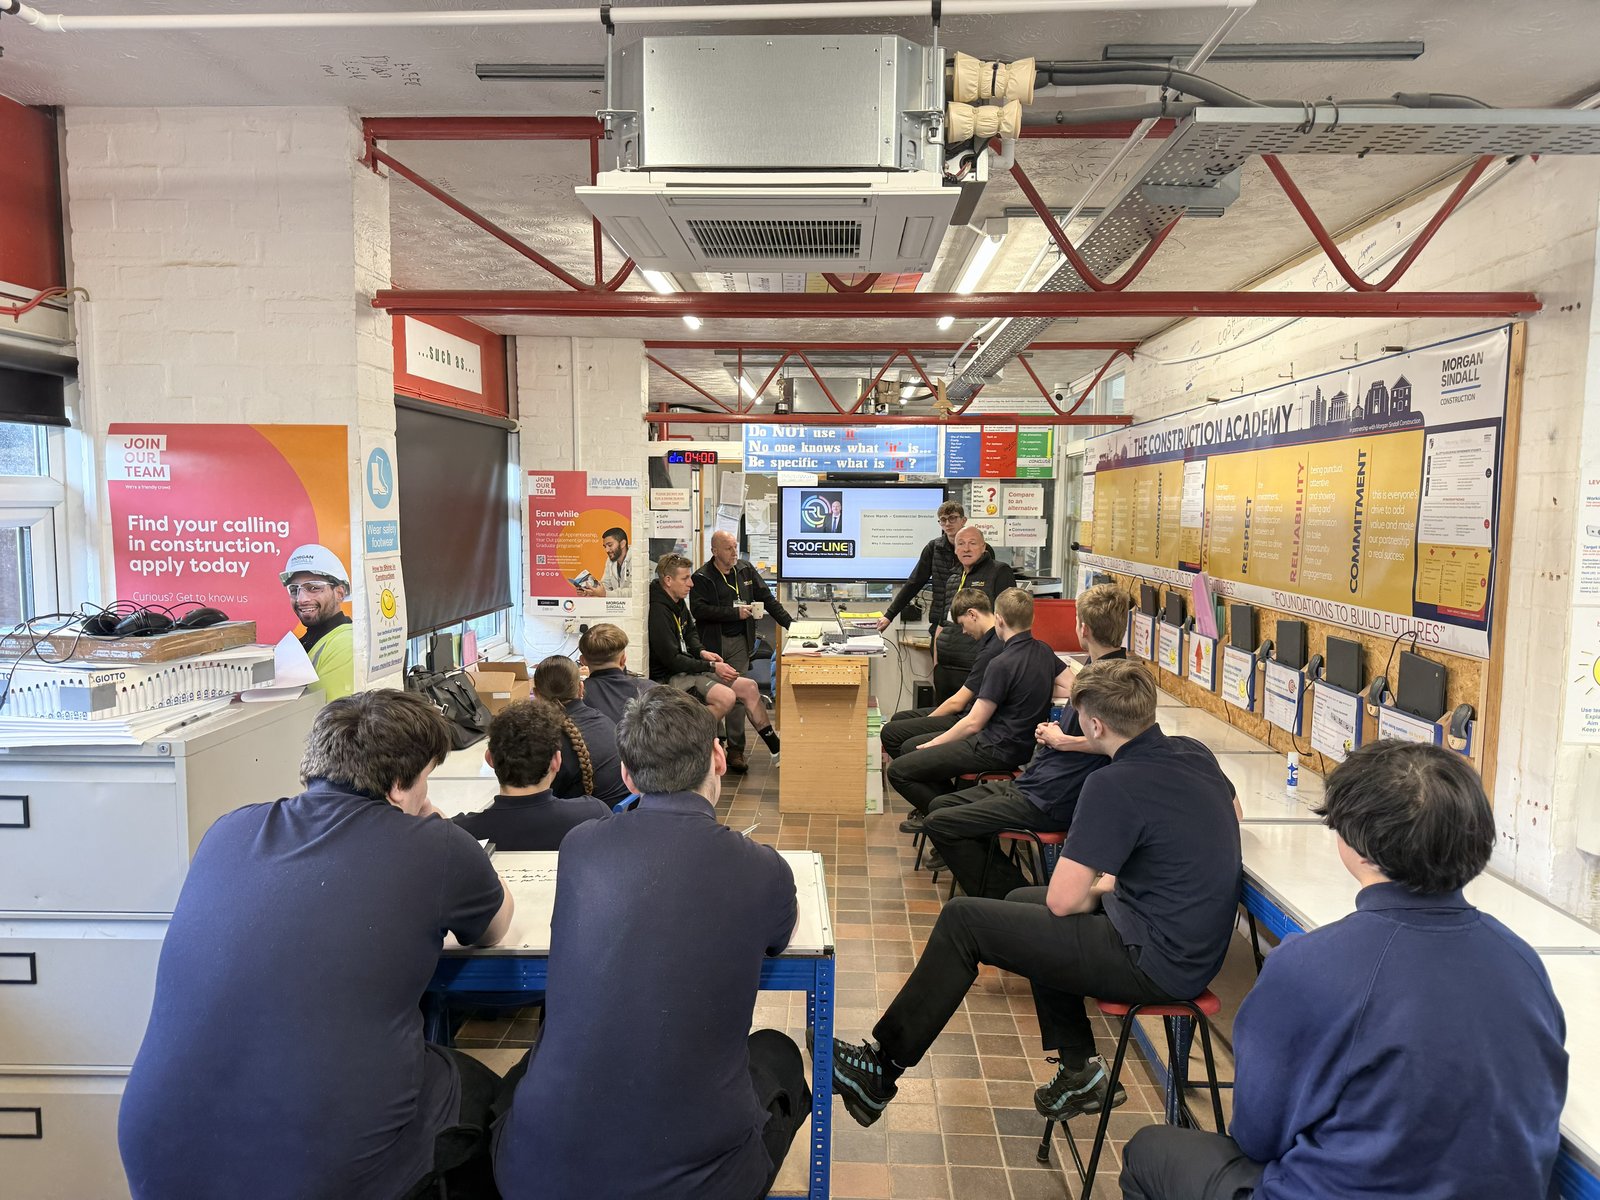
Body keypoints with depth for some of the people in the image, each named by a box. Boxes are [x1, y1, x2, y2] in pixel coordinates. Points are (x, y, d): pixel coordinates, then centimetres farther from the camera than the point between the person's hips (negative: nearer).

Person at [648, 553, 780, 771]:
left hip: (687, 668, 10)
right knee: (726, 697, -29)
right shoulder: (658, 612, -23)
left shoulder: (678, 603, 7)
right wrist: (711, 667, -18)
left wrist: (701, 652, 2)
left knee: (748, 687, 4)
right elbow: (672, 660, -23)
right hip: (668, 677, -10)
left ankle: (777, 750, 14)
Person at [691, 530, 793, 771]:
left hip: (738, 642, 3)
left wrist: (789, 623, 4)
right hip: (713, 643, -3)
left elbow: (767, 598, 13)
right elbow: (699, 609, -18)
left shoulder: (745, 570, 11)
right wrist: (735, 612, -16)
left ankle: (736, 750, -2)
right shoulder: (702, 578, -4)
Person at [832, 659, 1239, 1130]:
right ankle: (1081, 1073, 27)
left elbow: (1063, 900, -23)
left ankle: (880, 1070, 7)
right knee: (1022, 901, 23)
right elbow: (1232, 814, 24)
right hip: (1197, 945, 9)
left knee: (962, 919, -4)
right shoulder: (1194, 753, 2)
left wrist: (1095, 891, 4)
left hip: (1154, 962, -9)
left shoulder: (1114, 785, -24)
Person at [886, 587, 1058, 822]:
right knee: (909, 747, 17)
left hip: (997, 750, -10)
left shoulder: (1003, 663, -21)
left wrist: (933, 743, -4)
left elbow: (973, 723, -18)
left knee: (898, 771, -11)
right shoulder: (1044, 652, 4)